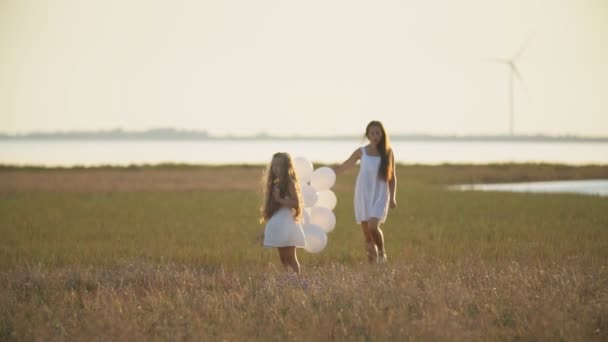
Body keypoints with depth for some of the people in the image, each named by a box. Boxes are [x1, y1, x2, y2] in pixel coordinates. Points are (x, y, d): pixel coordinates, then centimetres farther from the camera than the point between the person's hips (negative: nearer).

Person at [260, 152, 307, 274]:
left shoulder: (289, 183, -8)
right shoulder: (275, 183, 15)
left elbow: (296, 203, -17)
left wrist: (279, 199, -22)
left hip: (287, 223, -8)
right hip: (278, 224, 8)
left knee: (290, 258, -8)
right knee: (282, 258, 10)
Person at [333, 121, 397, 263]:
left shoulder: (388, 153, 2)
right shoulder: (361, 152, 3)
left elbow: (392, 177, 7)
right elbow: (343, 167, 11)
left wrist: (392, 197, -2)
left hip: (379, 196, -2)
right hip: (363, 196, 2)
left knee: (373, 226, -22)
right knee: (366, 232, 1)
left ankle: (382, 252, 3)